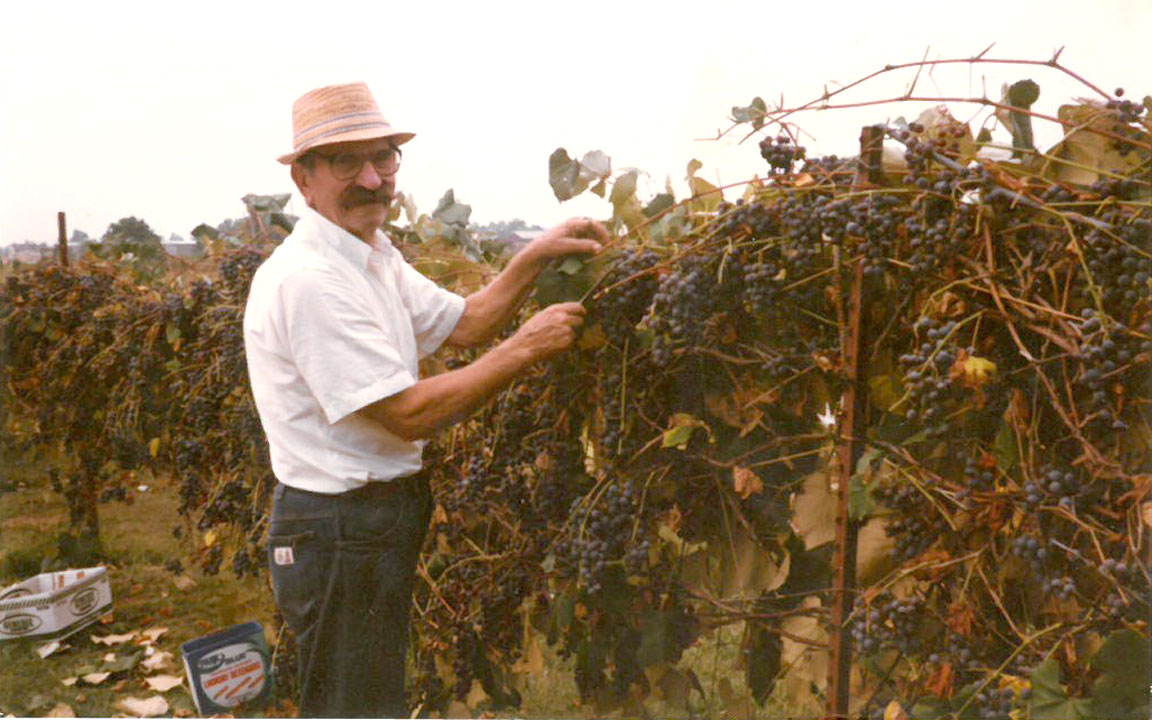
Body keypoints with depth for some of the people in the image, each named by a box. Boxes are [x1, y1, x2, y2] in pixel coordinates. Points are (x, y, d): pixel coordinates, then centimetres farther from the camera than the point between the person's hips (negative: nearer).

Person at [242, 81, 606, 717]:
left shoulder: (375, 254, 9)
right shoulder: (308, 279, -24)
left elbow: (464, 323, 14)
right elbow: (409, 414, -25)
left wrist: (536, 256, 3)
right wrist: (527, 347, -18)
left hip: (385, 519, 10)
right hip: (340, 535, -10)